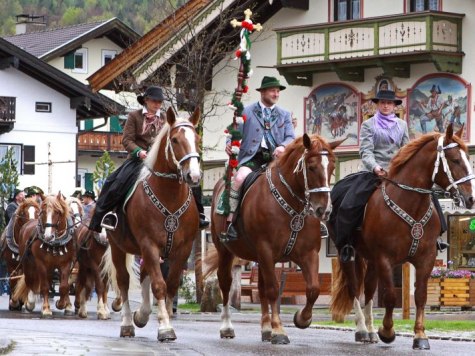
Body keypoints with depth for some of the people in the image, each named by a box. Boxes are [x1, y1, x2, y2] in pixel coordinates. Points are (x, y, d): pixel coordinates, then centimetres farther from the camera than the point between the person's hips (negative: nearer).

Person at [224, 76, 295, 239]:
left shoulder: (284, 115, 20)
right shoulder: (247, 111, 14)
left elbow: (291, 137, 10)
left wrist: (283, 146, -14)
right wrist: (230, 143, -18)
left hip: (276, 157, 2)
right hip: (252, 157, -2)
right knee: (240, 178, -30)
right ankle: (230, 220, -26)